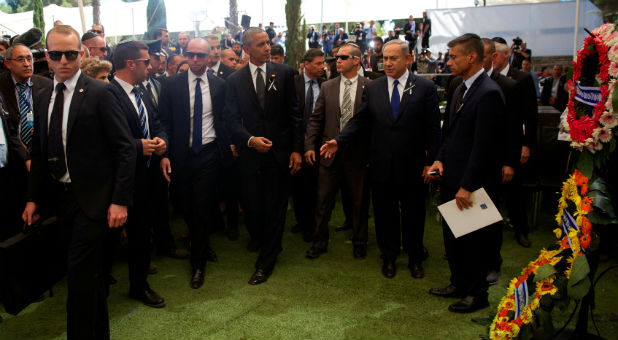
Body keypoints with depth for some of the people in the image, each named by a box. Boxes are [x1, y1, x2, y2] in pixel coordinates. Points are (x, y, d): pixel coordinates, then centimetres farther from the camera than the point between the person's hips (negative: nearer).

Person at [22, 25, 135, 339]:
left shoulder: (98, 93, -11)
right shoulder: (42, 99, 8)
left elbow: (125, 148, -13)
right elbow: (39, 153, 15)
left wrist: (120, 200, -17)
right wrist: (33, 198, 10)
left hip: (93, 197, -6)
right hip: (60, 196, 7)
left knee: (80, 270, -8)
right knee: (90, 269, 20)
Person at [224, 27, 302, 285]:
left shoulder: (284, 73, 1)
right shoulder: (234, 80, 4)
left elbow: (294, 113, 1)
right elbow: (232, 119, 1)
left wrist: (296, 148, -3)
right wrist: (250, 140, -16)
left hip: (279, 153, -1)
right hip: (250, 153, 1)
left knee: (275, 209, 4)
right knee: (252, 207, 3)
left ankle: (265, 263, 17)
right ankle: (266, 243, 32)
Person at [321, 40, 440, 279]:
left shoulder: (425, 88, -4)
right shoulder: (372, 88, 4)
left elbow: (433, 129, -4)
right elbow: (360, 122, 3)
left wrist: (431, 161, -7)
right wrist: (338, 141, -11)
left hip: (412, 165, -1)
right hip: (381, 165, 2)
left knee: (413, 214, 12)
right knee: (385, 213, 12)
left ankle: (415, 258, 32)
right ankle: (389, 256, 32)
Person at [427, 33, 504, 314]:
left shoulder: (488, 93, -19)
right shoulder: (462, 88, 11)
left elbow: (483, 145, -21)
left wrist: (467, 186, -19)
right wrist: (440, 159, 4)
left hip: (472, 183, -9)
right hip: (452, 177, 9)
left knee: (473, 239, 6)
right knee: (451, 235, 18)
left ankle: (477, 294, 23)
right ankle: (459, 283, 35)